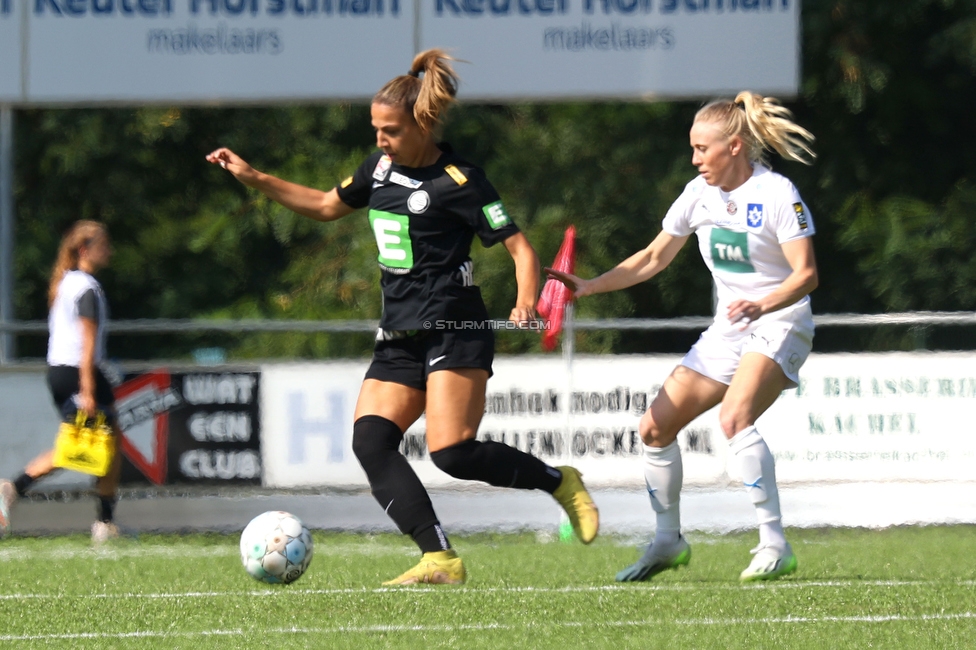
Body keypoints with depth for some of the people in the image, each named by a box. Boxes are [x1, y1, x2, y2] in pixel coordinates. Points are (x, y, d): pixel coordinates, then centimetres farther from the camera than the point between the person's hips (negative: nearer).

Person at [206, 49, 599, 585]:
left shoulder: (458, 182, -11)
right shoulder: (381, 168, 12)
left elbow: (519, 246, -11)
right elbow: (327, 205, 29)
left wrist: (526, 303, -29)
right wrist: (253, 178, 23)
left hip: (453, 332, -8)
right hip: (399, 339, 8)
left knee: (452, 453, -19)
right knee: (370, 440, -14)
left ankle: (559, 482, 6)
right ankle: (440, 560, -19)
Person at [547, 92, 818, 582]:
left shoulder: (777, 194, -15)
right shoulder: (700, 193, 5)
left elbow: (806, 274, -20)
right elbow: (654, 258, 16)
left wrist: (761, 305, -37)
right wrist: (589, 287, 9)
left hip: (780, 323, -8)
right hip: (728, 330, 8)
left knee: (734, 417, -32)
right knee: (654, 427, 3)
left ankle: (774, 546, -30)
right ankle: (668, 541, 22)